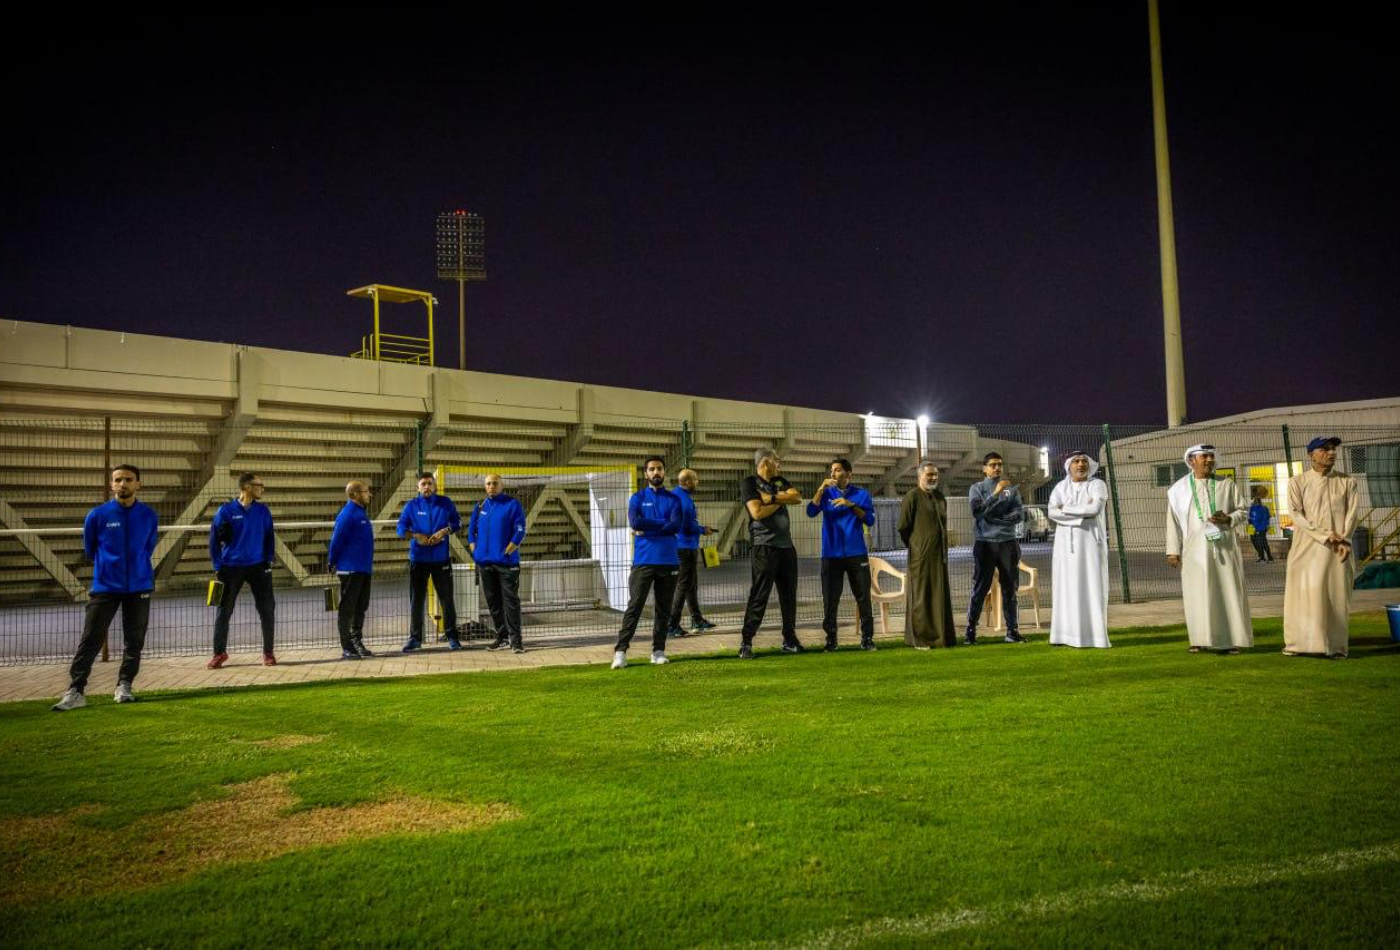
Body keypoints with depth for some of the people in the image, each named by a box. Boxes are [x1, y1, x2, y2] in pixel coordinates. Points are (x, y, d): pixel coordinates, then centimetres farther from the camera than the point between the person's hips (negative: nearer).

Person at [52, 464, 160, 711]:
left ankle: (124, 687, 17)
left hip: (139, 586, 2)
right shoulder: (97, 515, -6)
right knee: (90, 641, -5)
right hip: (105, 587, -2)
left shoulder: (149, 515, -1)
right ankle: (75, 691, -2)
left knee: (134, 641, 6)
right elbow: (89, 550, 9)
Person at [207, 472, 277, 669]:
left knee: (267, 610, 1)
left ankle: (268, 652, 13)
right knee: (224, 611, 5)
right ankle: (219, 653, 19)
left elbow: (269, 537, 10)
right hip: (232, 567, -2)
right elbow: (214, 539, -2)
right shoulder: (226, 510, -6)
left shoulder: (263, 510, 3)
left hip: (258, 566, 2)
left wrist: (269, 561, 1)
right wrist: (218, 567, -6)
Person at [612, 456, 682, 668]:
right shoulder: (637, 498, 7)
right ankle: (620, 651, -7)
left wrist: (647, 529, -8)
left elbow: (676, 526, -7)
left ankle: (658, 651, 14)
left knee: (664, 609, 6)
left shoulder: (673, 499, 10)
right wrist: (663, 523, -8)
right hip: (643, 561, -2)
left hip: (668, 561, 2)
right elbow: (635, 522, -12)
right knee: (634, 606, -6)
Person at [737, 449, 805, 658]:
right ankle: (746, 642, -4)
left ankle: (790, 640, 18)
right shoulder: (749, 484, -4)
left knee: (789, 595, 9)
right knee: (759, 595, -8)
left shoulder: (780, 482, 16)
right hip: (765, 546, -7)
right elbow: (757, 513, -17)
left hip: (786, 545, 7)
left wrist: (772, 498, -13)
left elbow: (797, 497, -2)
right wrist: (781, 501, -6)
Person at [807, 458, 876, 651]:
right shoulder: (826, 494, 9)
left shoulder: (862, 494, 6)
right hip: (831, 554, 1)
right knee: (830, 599, -1)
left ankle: (867, 638, 7)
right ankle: (830, 639, 6)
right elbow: (811, 512, -8)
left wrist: (851, 505, -18)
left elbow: (869, 520, -7)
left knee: (863, 597, 0)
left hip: (856, 554, -1)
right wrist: (821, 488, -16)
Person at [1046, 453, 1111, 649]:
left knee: (1092, 587, -5)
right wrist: (1082, 511, -16)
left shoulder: (1097, 485, -2)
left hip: (1090, 543, -3)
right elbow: (1051, 512, -9)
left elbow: (1095, 509, -20)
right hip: (1067, 545, 3)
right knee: (1066, 588, 1)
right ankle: (1066, 634, 4)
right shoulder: (1061, 487, 7)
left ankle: (1094, 635, -3)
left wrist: (1066, 509, -11)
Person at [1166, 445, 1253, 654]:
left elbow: (1243, 511, 10)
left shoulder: (1227, 485, 9)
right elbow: (1173, 521, 6)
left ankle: (1232, 639, 6)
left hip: (1223, 547, 1)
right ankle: (1200, 640, 5)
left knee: (1228, 591, 0)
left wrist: (1228, 519, -11)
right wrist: (1173, 550, 1)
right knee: (1197, 595, -1)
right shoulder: (1179, 488, 7)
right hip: (1194, 549, -1)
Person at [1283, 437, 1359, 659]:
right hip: (1308, 547, -1)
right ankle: (1297, 643, 1)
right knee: (1304, 593, -4)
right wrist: (1325, 535, -14)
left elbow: (1351, 514, 4)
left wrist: (1344, 540, -11)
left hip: (1339, 549, 2)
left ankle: (1337, 646, 5)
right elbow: (1297, 515, -4)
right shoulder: (1298, 482, 4)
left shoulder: (1347, 482, 10)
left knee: (1337, 595, 0)